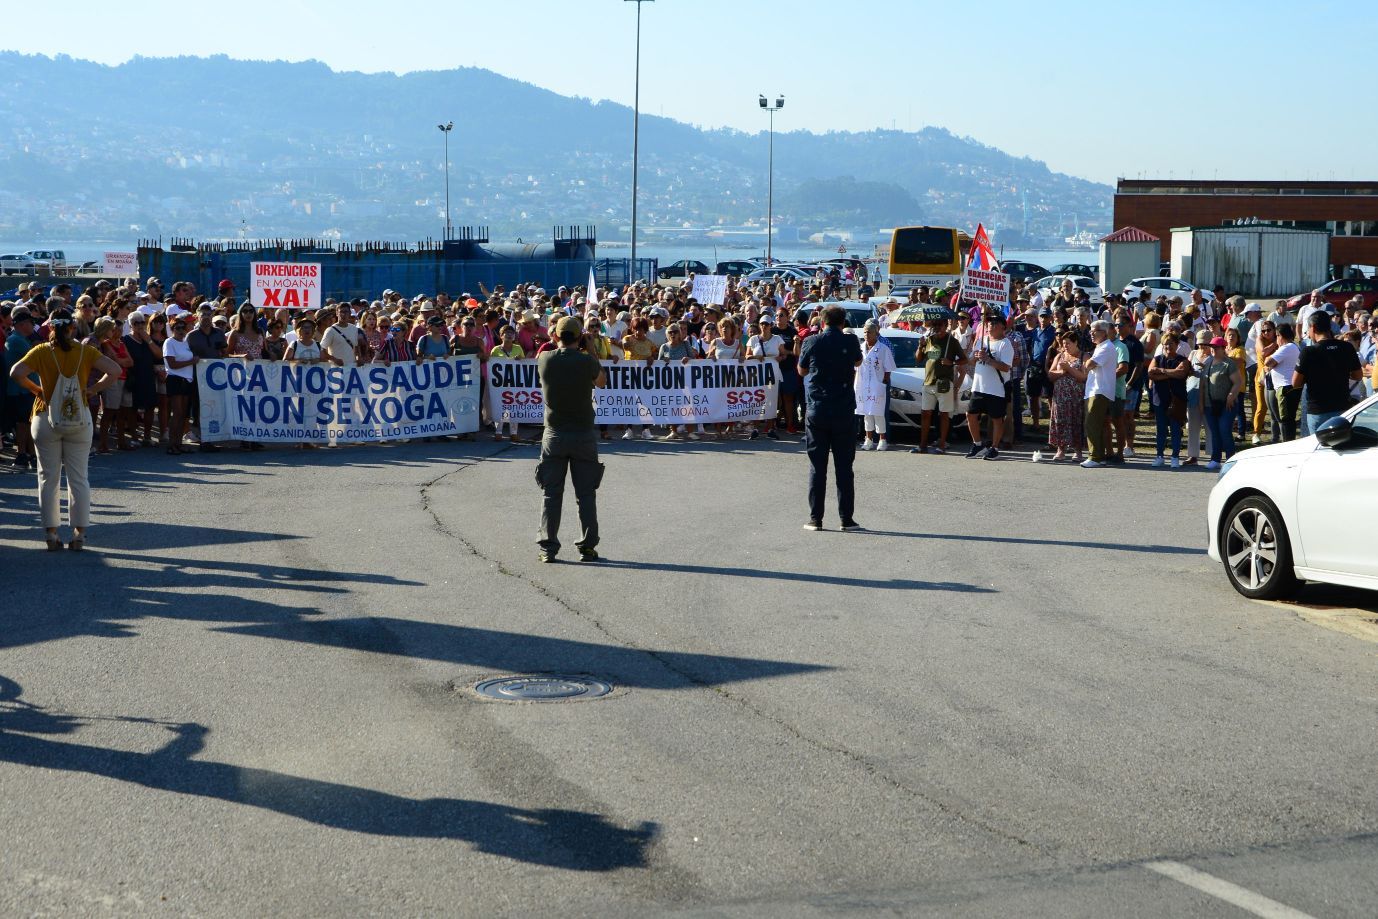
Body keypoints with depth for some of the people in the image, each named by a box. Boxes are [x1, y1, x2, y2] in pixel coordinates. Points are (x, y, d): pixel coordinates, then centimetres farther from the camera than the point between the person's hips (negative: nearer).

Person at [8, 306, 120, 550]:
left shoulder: (41, 351, -7)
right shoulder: (85, 351, -5)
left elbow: (16, 373, -18)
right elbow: (114, 370, -12)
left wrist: (35, 389, -4)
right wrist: (92, 389, -4)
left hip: (47, 418, -1)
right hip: (79, 419, 1)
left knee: (48, 477, 8)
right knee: (78, 478, 7)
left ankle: (51, 533, 8)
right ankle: (79, 533, 7)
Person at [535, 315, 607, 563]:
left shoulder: (544, 360, -6)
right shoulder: (587, 361, -10)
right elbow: (602, 380, 9)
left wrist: (558, 347, 25)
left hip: (554, 434, 1)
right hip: (584, 435, -1)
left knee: (551, 493, 6)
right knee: (586, 494, 6)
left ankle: (548, 547, 3)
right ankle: (587, 547, 6)